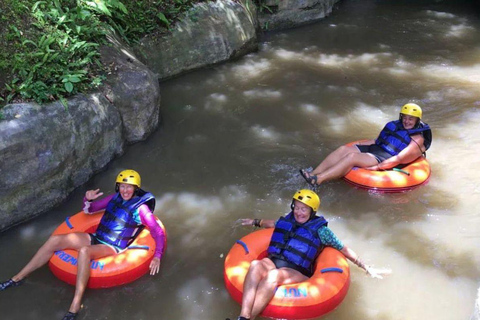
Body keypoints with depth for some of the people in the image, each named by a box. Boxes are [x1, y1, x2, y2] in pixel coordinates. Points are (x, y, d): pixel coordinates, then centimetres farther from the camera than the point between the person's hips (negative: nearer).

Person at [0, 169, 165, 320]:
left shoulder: (141, 208, -8)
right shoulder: (115, 198, 9)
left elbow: (159, 233, -12)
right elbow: (89, 210, 19)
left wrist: (157, 257, -23)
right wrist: (88, 200, -4)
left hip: (112, 248, -6)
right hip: (96, 238, 7)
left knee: (84, 251, -39)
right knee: (55, 239, -11)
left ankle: (75, 306, -37)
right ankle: (17, 278, -1)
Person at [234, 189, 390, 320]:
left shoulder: (320, 230, 6)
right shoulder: (288, 219, 18)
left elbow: (344, 250, 11)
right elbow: (274, 223, 42)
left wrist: (367, 268, 12)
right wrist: (255, 222, 53)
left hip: (297, 272, -4)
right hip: (273, 262, 4)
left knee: (273, 275, -38)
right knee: (255, 265, -32)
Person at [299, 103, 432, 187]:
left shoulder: (418, 139, -3)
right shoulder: (396, 126, 21)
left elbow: (399, 158, -15)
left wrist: (378, 167, -24)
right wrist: (358, 145, 15)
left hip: (385, 160, -8)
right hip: (374, 149, 8)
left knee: (352, 157, -29)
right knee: (343, 149, -15)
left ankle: (317, 180, -37)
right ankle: (313, 174, -24)